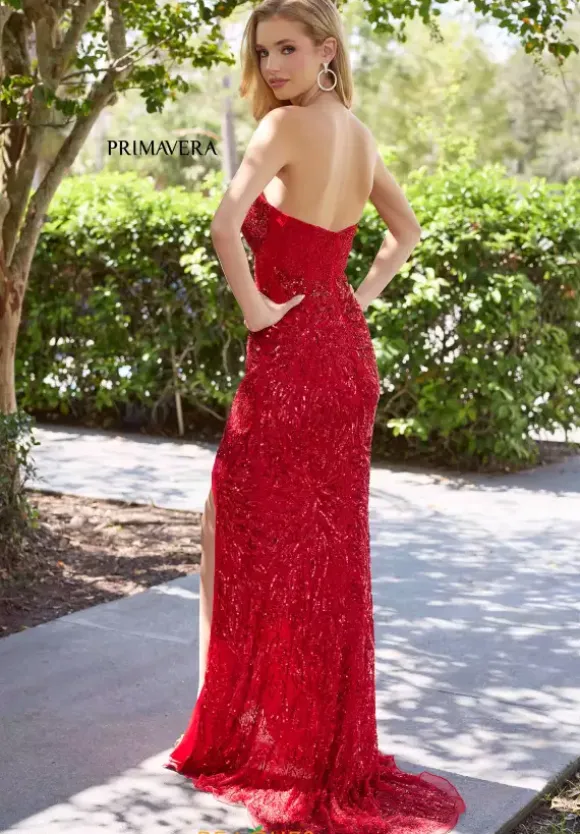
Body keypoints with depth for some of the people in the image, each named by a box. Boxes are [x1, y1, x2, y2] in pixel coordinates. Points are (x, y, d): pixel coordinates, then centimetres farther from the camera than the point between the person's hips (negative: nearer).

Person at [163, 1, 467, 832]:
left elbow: (226, 222, -27)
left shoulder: (289, 124, -13)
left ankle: (260, 734, 14)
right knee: (333, 545, 15)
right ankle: (336, 738, 26)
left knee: (260, 542, 5)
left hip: (289, 358, -8)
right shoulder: (358, 132, 11)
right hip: (348, 356, 8)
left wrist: (252, 306, -15)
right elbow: (407, 229, 23)